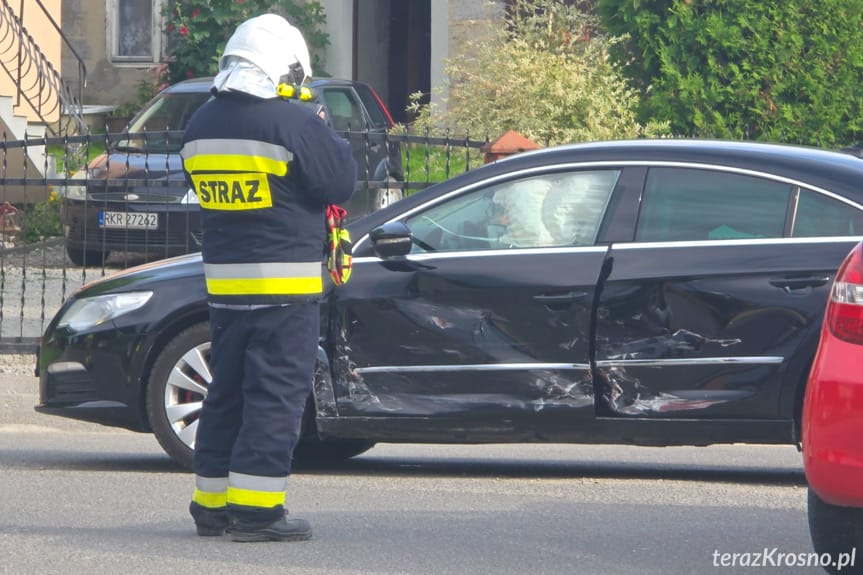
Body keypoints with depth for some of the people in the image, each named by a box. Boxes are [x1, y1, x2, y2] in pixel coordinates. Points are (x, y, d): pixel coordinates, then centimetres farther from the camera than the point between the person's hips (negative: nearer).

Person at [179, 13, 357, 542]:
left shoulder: (202, 125, 7)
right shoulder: (291, 124, -16)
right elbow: (340, 182, -10)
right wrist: (330, 140, 9)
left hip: (224, 280, 7)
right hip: (284, 285, -7)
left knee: (228, 392, 15)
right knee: (276, 395, -5)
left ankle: (212, 505, 18)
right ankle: (255, 510, -9)